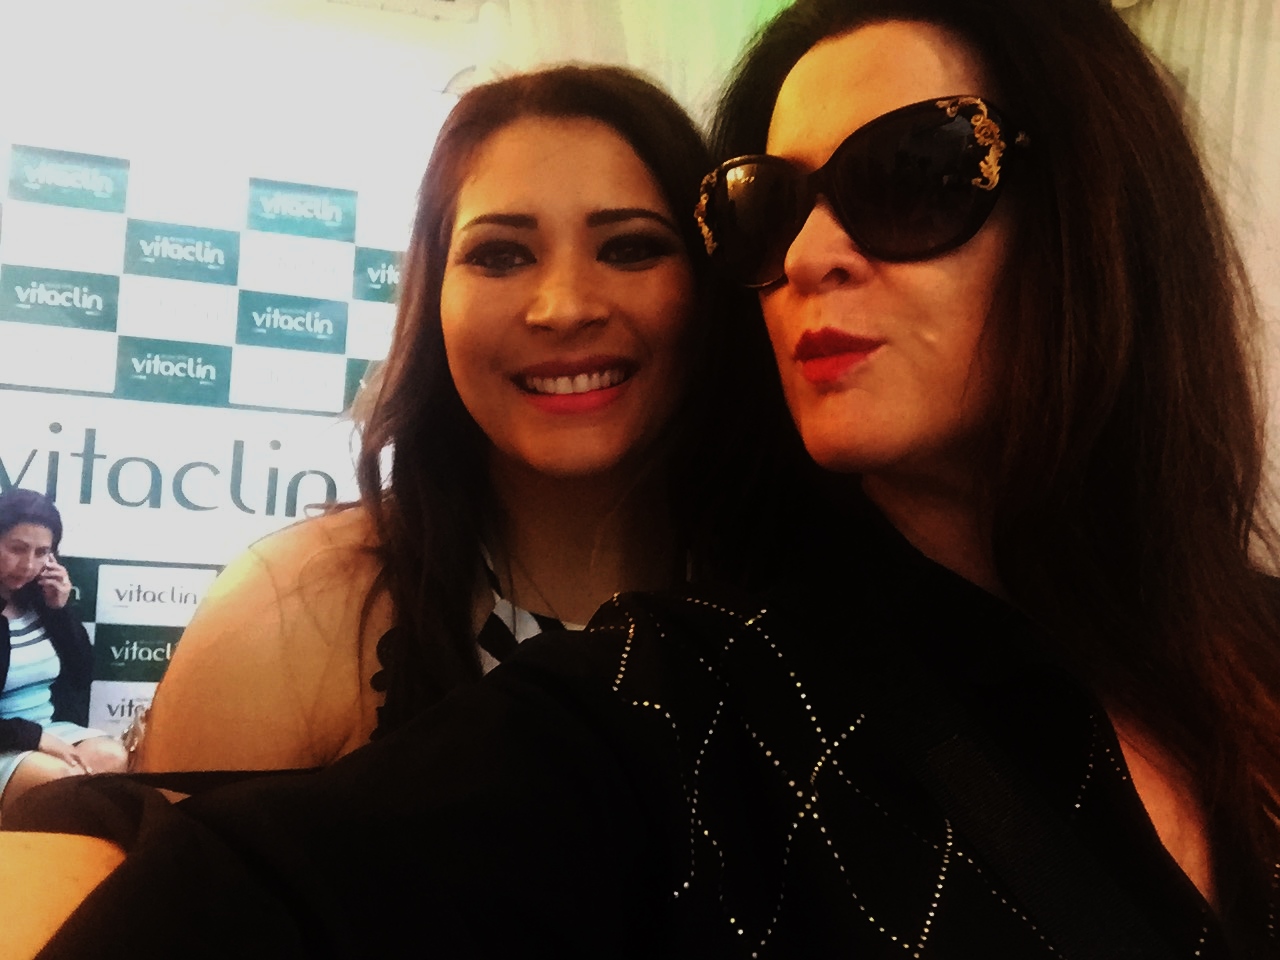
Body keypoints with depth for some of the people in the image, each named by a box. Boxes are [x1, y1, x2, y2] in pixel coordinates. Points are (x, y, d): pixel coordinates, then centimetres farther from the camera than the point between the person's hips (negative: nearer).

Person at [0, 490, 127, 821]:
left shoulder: (39, 600, 6)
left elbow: (83, 675, 9)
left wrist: (60, 609, -3)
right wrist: (35, 736, -22)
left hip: (51, 730, 6)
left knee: (112, 758, -24)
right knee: (65, 782, -32)